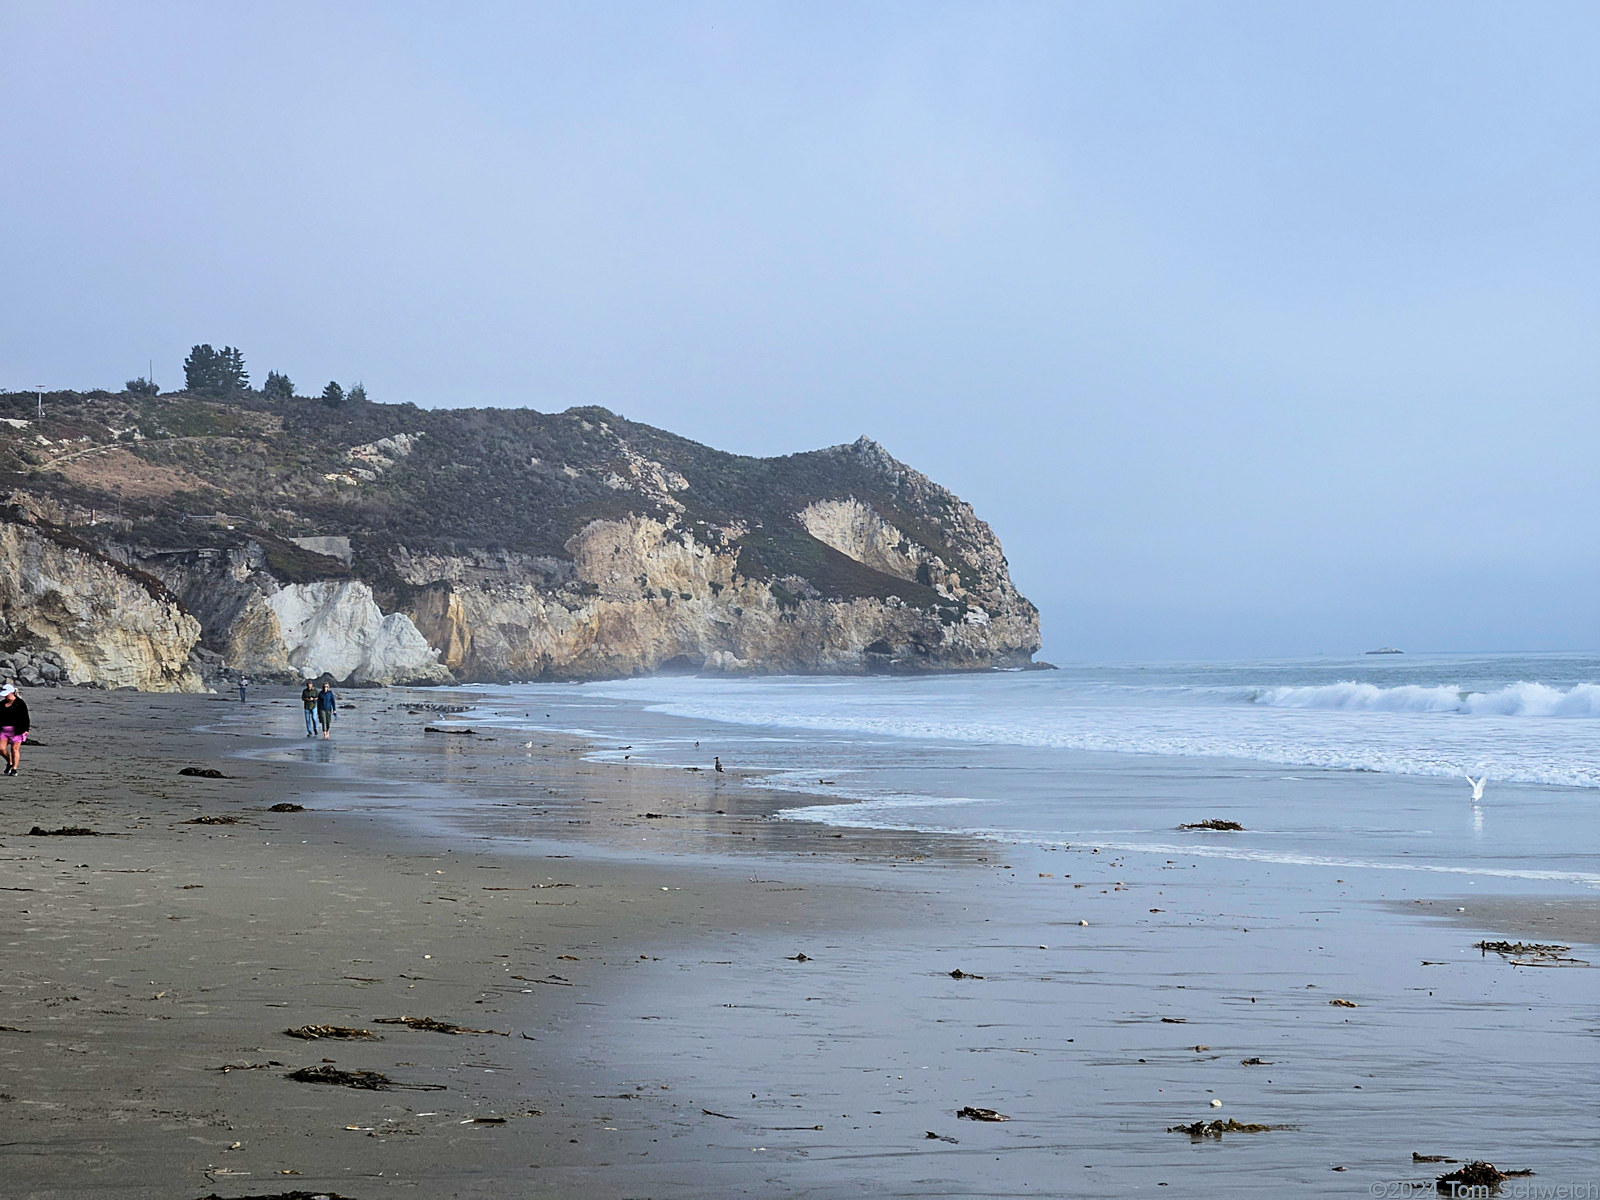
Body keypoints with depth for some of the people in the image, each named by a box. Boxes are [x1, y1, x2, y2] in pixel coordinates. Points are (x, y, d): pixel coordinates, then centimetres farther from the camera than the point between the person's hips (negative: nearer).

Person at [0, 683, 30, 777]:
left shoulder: (20, 703, -6)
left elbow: (25, 717, -7)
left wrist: (25, 729, -12)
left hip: (16, 730, -5)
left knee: (14, 749, -4)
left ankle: (14, 769, 4)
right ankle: (9, 763, 18)